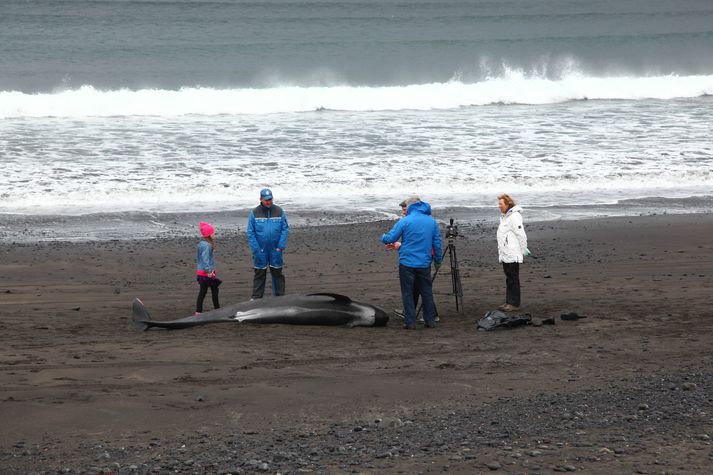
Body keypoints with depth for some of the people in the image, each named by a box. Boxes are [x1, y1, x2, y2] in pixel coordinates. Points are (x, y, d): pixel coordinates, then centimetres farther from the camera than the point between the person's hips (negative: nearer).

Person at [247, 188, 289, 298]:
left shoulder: (279, 211, 0)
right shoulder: (255, 213, -1)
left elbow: (285, 229, 1)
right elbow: (250, 233, -1)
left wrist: (281, 246, -8)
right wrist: (255, 249, -9)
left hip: (275, 249, 1)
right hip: (260, 250, -1)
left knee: (277, 273, 7)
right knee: (259, 274, 5)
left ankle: (280, 295, 16)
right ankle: (256, 297, 10)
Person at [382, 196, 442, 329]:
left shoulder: (404, 221, -8)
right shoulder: (432, 222, 6)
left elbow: (390, 238, -7)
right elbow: (437, 243, 11)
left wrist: (383, 238, 15)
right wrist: (437, 260, 20)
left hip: (407, 263, -4)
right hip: (424, 263, 4)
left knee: (408, 292, 3)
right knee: (426, 291, 14)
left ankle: (410, 322, 2)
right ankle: (430, 320, 16)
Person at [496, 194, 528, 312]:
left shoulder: (514, 216, -15)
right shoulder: (504, 216, 16)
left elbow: (521, 235, -17)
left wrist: (523, 251, -14)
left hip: (513, 255, -10)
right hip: (505, 253, 10)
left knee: (513, 279, -6)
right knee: (509, 279, 14)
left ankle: (514, 303, -3)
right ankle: (509, 302, 20)